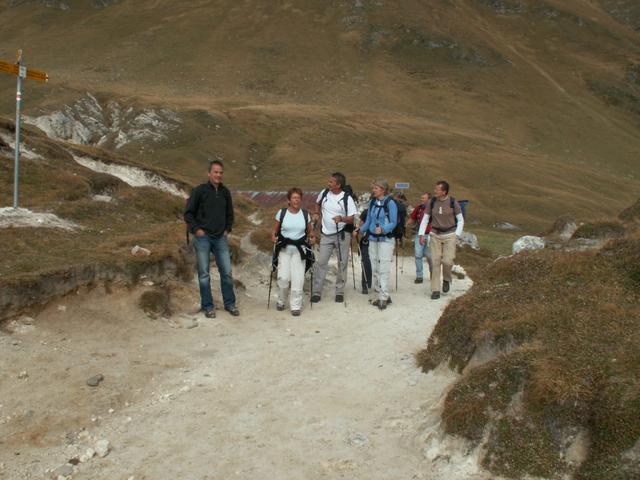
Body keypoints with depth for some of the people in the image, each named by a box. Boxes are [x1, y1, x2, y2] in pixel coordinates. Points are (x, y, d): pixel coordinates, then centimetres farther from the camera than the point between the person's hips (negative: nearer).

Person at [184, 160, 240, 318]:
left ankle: (230, 303, 16)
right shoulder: (199, 190, -5)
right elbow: (188, 213, -2)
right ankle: (208, 306, 12)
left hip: (221, 238, 4)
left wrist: (227, 229, 8)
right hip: (203, 238, -3)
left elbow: (229, 213, 20)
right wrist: (196, 229, -9)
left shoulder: (225, 192, 8)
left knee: (227, 272, 4)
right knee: (204, 274, 2)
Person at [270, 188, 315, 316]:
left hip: (299, 249, 1)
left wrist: (312, 237, -7)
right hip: (284, 249, -1)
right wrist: (273, 236, -13)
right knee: (283, 277, -8)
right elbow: (275, 229, 6)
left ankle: (295, 306, 6)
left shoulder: (305, 214, 4)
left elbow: (310, 231, 13)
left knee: (298, 279, -5)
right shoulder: (281, 213, 0)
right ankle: (281, 301, 17)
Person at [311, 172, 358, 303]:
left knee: (342, 263, 6)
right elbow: (317, 203, 21)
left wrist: (342, 219, -33)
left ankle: (339, 291, 19)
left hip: (342, 234, -2)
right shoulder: (324, 193, -1)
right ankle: (316, 292, 4)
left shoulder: (347, 198, -13)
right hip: (326, 235, 3)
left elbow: (352, 218, -14)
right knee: (321, 262, -1)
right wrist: (316, 213, 3)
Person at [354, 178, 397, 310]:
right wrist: (360, 229, 12)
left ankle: (383, 298, -4)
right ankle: (379, 294, 17)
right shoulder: (372, 202, 9)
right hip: (372, 239, 6)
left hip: (386, 239, -6)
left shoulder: (390, 203, -10)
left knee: (383, 269, -8)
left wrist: (383, 229, -25)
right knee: (375, 269, 7)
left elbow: (393, 223, -11)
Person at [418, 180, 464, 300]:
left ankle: (446, 279, 19)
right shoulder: (431, 202, -4)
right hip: (435, 235, 2)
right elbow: (425, 219, 3)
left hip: (450, 235, -2)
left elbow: (460, 220, -1)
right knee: (436, 262, -4)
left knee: (447, 261, -14)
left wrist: (456, 235, -9)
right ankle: (435, 291, 3)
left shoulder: (453, 202, -10)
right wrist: (421, 235, -5)